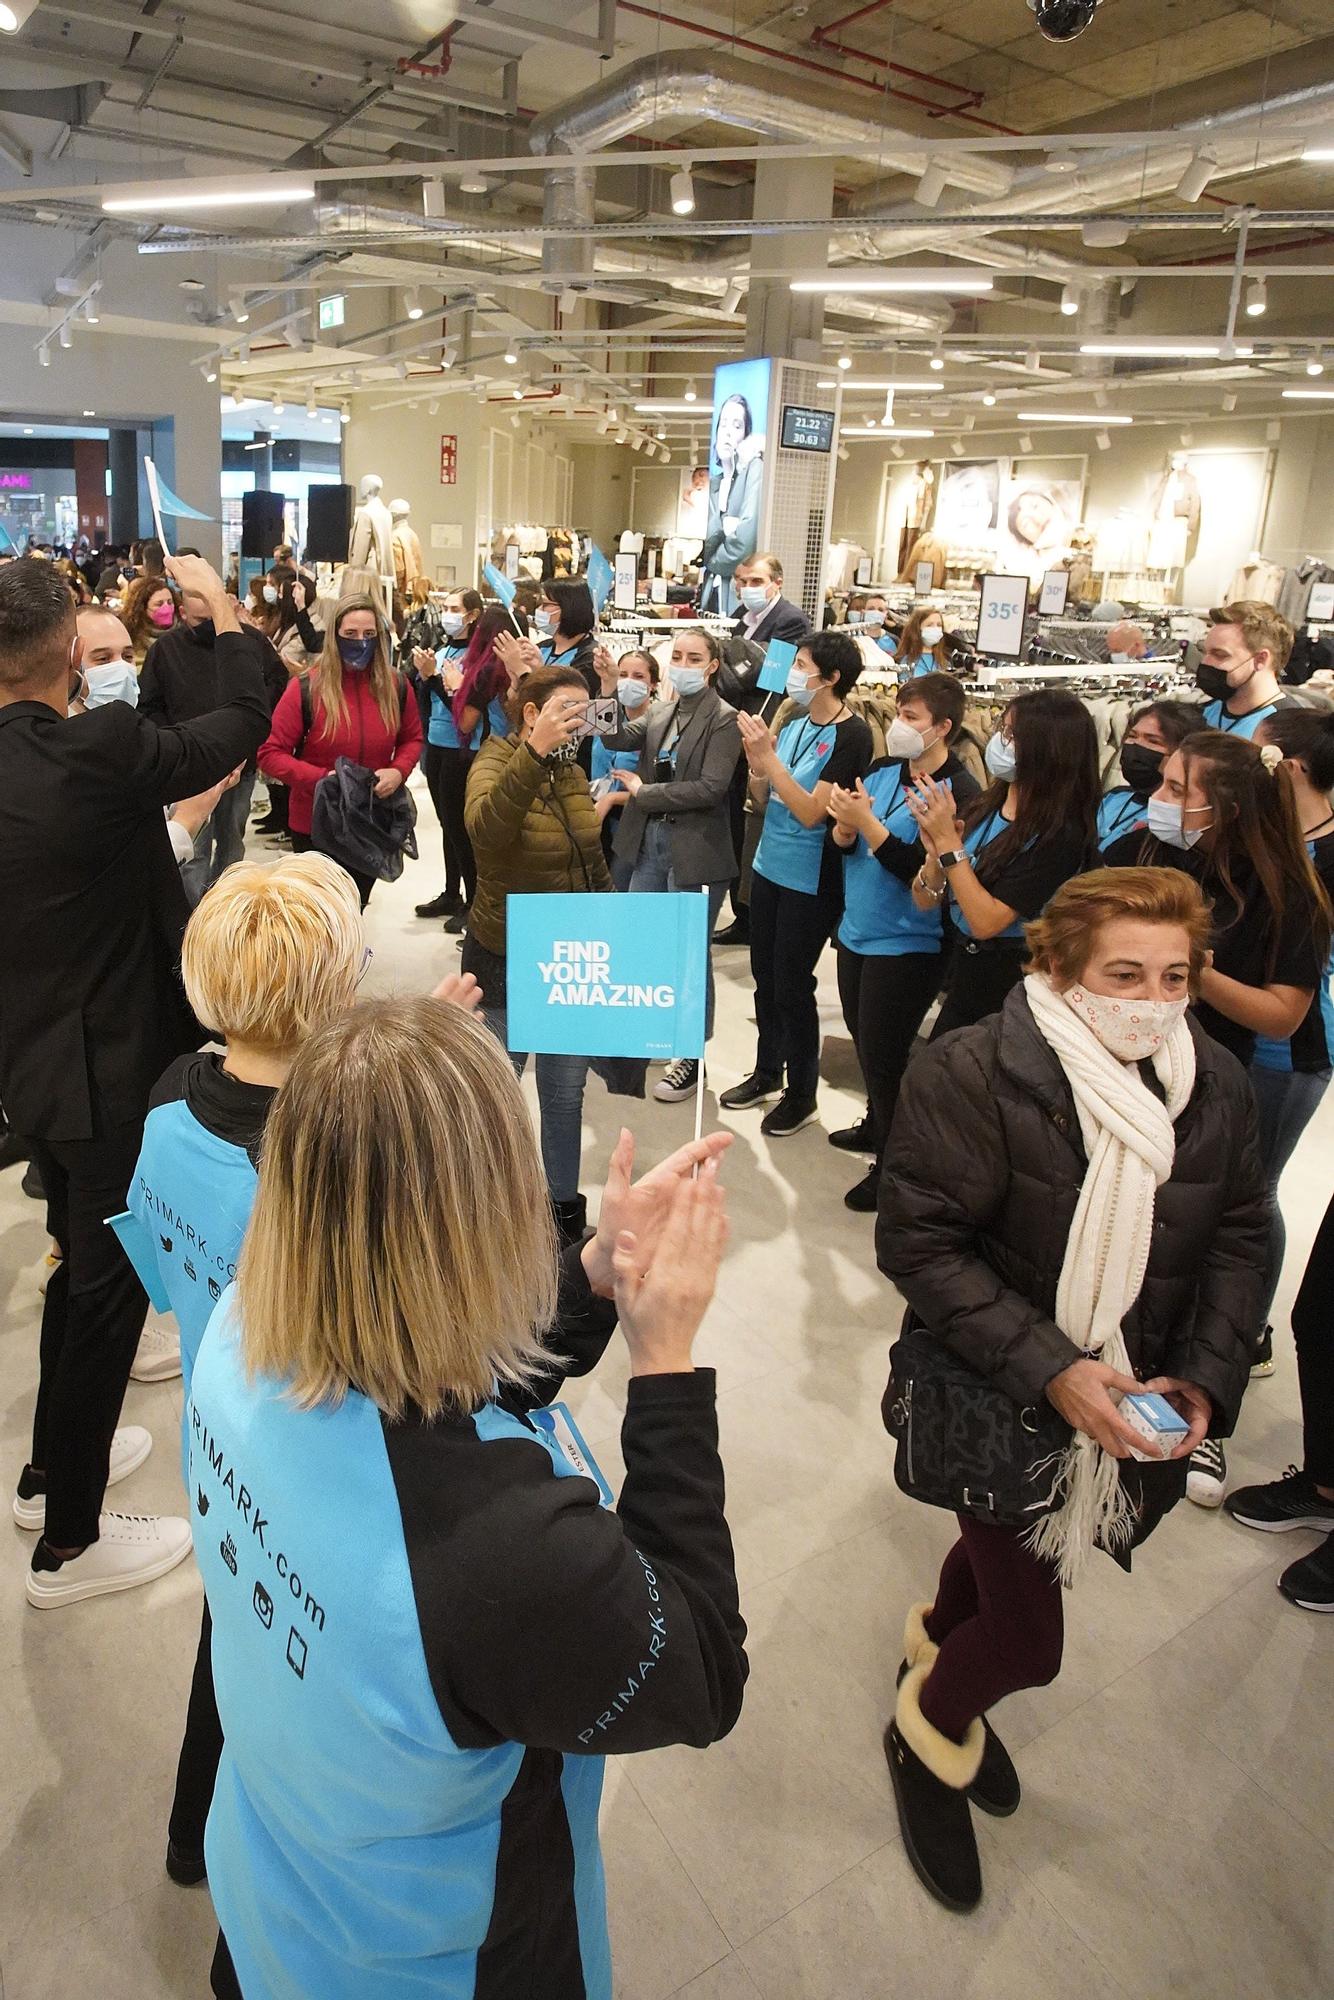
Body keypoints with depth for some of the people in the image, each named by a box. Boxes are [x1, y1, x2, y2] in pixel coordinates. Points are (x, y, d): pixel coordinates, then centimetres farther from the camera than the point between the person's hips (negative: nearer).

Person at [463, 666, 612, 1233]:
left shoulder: (572, 772, 6)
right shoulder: (495, 764, -14)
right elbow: (485, 830, -39)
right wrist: (534, 751, -46)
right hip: (506, 963, -6)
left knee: (565, 1095, 16)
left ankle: (564, 1205, 33)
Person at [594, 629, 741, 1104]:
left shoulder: (724, 719, -9)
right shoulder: (660, 712, 10)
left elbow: (711, 788, -18)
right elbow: (618, 739, -3)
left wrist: (643, 791, -13)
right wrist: (610, 689, -15)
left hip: (695, 851, -6)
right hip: (648, 842, 6)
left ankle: (691, 1056, 17)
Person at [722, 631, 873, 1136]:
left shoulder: (851, 736, -16)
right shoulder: (795, 724, 4)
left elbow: (811, 812, -22)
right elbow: (764, 799, 8)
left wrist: (769, 756, -25)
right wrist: (757, 764, -12)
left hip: (810, 881, -7)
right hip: (769, 867, 7)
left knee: (792, 985, 3)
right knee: (764, 975, 16)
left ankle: (801, 1092, 20)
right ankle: (767, 1072, 35)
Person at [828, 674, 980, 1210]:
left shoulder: (958, 791, -17)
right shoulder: (882, 771, 3)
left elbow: (925, 873, -23)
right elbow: (844, 844, 5)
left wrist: (868, 824, -25)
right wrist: (845, 826, -17)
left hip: (906, 945, -7)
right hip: (858, 930, 7)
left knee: (884, 1056, 2)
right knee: (865, 1042, 23)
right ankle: (876, 1126, 45)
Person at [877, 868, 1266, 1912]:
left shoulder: (1216, 1082, -7)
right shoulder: (974, 1073, -24)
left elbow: (1239, 1236, 4)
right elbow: (918, 1241, -23)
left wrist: (1208, 1375, -8)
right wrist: (1047, 1367, -27)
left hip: (1133, 1400, 6)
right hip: (998, 1402, -5)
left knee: (1009, 1547, 27)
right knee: (1029, 1640, 2)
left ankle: (940, 1641, 59)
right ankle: (930, 1731, 36)